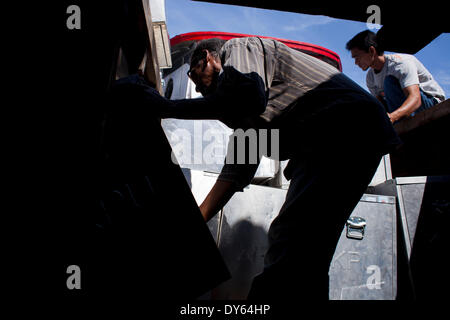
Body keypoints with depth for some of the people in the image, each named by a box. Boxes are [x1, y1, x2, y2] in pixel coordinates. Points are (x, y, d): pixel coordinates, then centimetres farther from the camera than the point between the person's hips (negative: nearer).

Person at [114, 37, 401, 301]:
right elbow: (237, 171, 27)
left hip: (343, 129, -11)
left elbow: (248, 95, -20)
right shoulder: (247, 117, 30)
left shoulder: (240, 47, 4)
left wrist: (169, 107, -11)